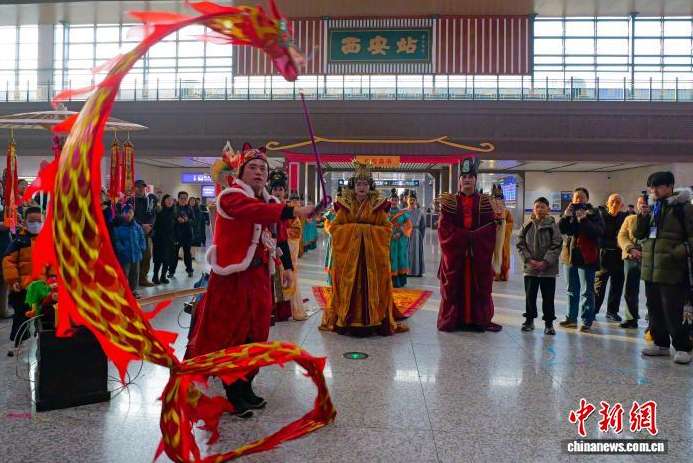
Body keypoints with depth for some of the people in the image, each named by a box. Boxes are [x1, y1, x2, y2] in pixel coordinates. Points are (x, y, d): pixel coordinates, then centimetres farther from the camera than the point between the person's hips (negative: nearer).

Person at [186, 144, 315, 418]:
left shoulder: (265, 201, 14)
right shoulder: (231, 195, -13)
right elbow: (255, 211, -34)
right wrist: (293, 211, -43)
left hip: (258, 275, 8)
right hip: (233, 275, -8)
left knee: (255, 333, 13)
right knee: (231, 333, 0)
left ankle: (246, 388, 27)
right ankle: (234, 394, 12)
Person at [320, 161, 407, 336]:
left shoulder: (378, 205, 3)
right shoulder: (344, 205, 5)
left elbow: (387, 229, 2)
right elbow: (334, 227, 2)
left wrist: (369, 230, -11)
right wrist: (353, 228, -10)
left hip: (373, 254, 0)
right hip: (348, 253, 1)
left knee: (371, 286, 1)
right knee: (349, 287, 2)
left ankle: (373, 321, 9)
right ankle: (346, 320, 10)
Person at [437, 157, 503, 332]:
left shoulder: (485, 201, 8)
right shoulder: (450, 201, 4)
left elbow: (490, 225, 1)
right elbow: (444, 227, -7)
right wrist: (465, 236, -15)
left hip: (479, 251, 1)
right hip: (454, 249, -1)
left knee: (479, 285, 2)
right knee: (454, 284, 0)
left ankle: (479, 319, 9)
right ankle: (452, 320, 6)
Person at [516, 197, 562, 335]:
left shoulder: (552, 225, -3)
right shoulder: (527, 225, 4)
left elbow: (557, 246, -7)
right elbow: (520, 244, 3)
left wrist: (545, 262, -15)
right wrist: (528, 259, -10)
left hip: (548, 269, -2)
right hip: (530, 268, 2)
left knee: (548, 297, 5)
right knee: (530, 295, 10)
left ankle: (549, 323, 16)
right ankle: (529, 319, 25)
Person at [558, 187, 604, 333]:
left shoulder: (593, 214, -4)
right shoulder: (570, 213, 10)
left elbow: (599, 232, -19)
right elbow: (561, 229, -3)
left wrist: (584, 219, -27)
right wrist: (566, 216, -19)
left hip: (586, 257, -5)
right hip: (570, 256, 5)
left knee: (587, 292, -1)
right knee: (572, 290, 14)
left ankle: (587, 322, 4)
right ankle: (571, 318, 24)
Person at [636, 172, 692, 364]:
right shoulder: (652, 208, 14)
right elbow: (639, 234, 11)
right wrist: (642, 217, -4)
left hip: (671, 270, -7)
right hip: (650, 269, 7)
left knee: (672, 312, -4)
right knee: (654, 310, 14)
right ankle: (661, 343, 26)